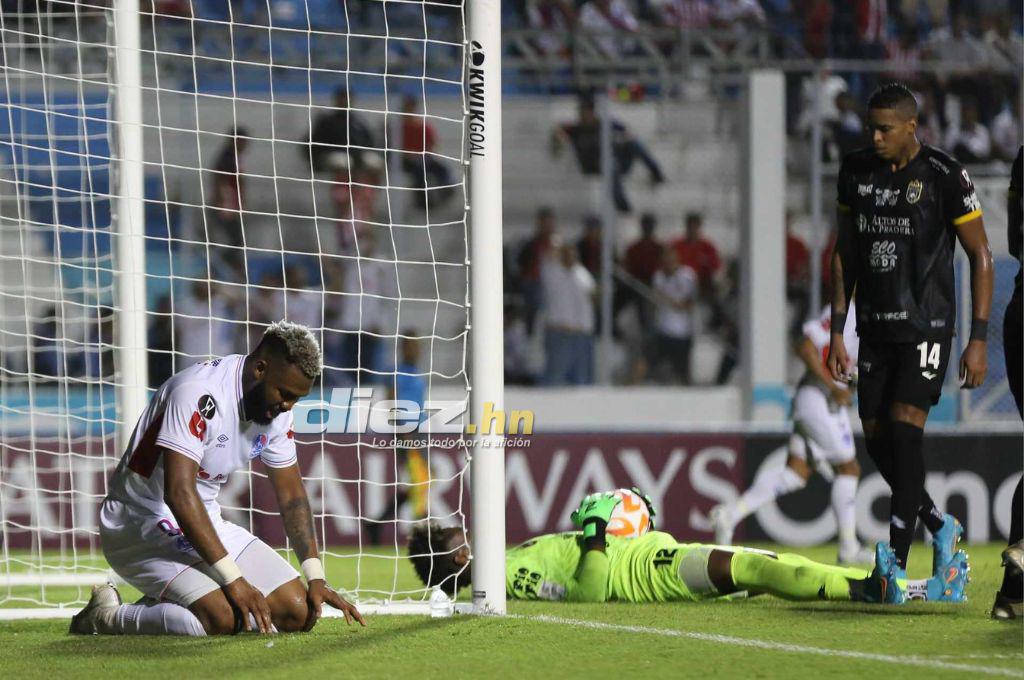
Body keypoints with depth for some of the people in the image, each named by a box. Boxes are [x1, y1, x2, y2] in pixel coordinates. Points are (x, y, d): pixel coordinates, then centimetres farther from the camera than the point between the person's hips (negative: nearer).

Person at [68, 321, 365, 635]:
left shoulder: (276, 409, 2)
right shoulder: (200, 393, -26)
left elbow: (291, 495, 12)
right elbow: (179, 493, -32)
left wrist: (316, 578, 1)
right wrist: (233, 579, -33)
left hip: (205, 523, 9)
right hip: (141, 525, -9)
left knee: (297, 613, -5)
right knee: (222, 619, -31)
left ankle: (160, 608, 10)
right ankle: (105, 617, -8)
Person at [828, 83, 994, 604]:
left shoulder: (945, 177, -10)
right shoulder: (856, 171, 6)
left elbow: (980, 256, -5)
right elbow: (845, 254, 15)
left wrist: (978, 339, -9)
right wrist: (837, 332, 11)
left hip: (927, 326, -6)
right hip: (875, 325, 6)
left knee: (904, 425, -17)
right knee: (876, 437, 4)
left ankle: (897, 561, -17)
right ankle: (940, 526, 26)